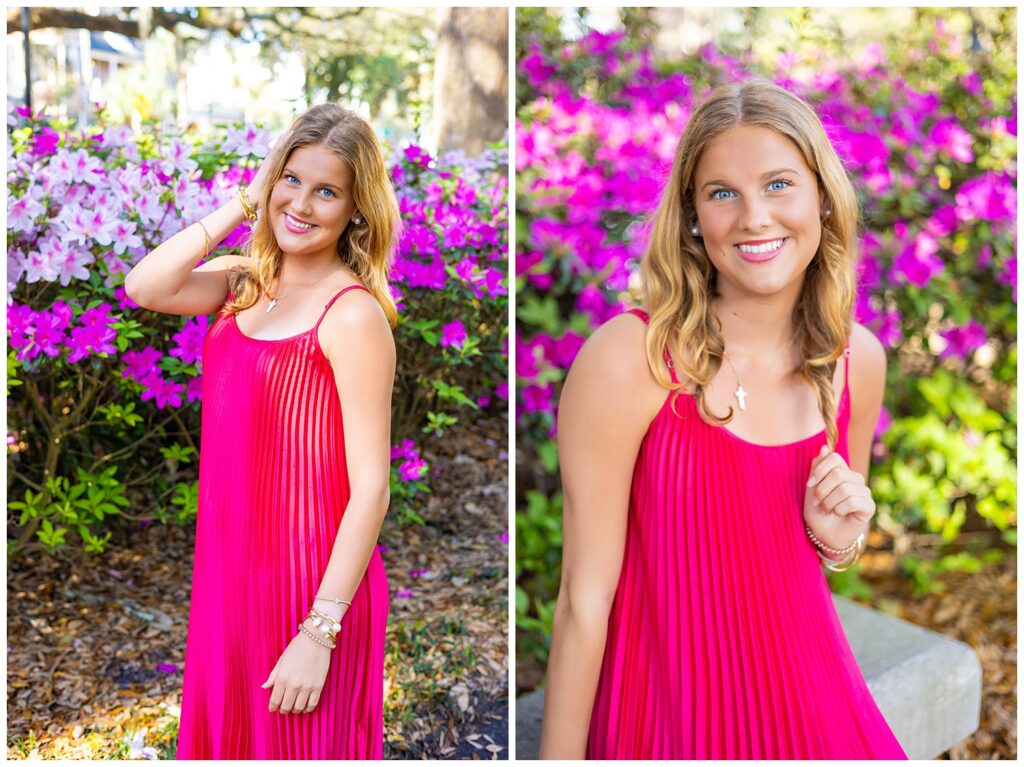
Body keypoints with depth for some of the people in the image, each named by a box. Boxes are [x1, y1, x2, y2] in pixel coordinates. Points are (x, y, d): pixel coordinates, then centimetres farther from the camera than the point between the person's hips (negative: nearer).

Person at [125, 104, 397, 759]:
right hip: (233, 568, 6)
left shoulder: (354, 316, -18)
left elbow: (371, 489, -20)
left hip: (312, 582, -6)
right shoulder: (246, 282, 3)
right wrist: (243, 204, -10)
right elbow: (146, 287, -13)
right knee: (227, 734, 23)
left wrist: (319, 632, -20)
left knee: (296, 745, 14)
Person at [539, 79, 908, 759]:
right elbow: (584, 601, -17)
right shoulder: (626, 358, -21)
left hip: (810, 694, 5)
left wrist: (840, 541, -9)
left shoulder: (858, 359, -5)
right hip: (670, 711, -5)